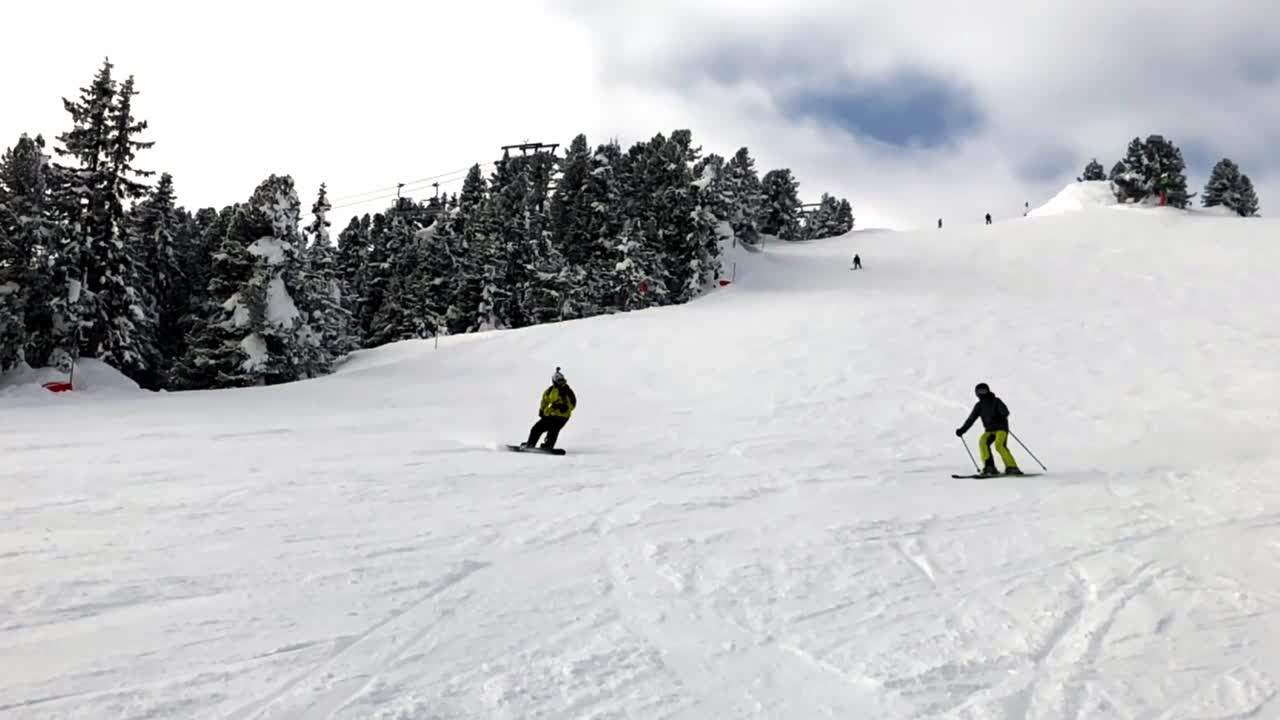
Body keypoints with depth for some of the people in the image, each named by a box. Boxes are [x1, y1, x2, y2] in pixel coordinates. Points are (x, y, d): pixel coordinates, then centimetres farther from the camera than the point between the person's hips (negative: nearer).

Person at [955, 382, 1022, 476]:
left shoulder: (996, 401, -5)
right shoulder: (979, 406, 11)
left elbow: (1006, 412, -18)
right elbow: (971, 419, 14)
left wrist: (999, 417, -38)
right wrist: (962, 430, 6)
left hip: (1001, 428, -5)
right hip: (990, 430, 5)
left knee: (999, 445, -28)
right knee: (982, 442, -23)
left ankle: (1012, 467, -25)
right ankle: (989, 467, -23)